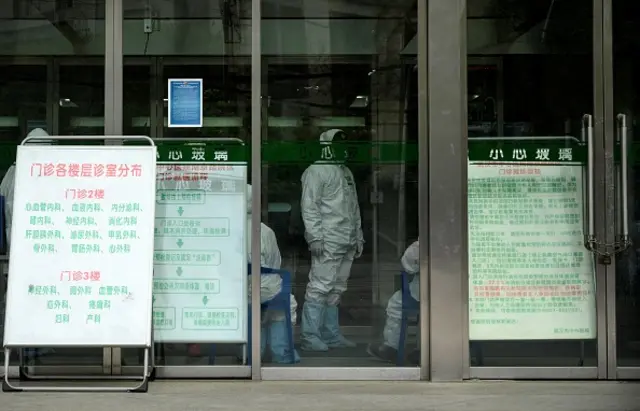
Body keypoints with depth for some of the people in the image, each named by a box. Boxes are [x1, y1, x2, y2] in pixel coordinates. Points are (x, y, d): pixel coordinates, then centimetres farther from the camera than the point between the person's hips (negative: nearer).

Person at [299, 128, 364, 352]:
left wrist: (358, 236, 20)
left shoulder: (347, 172, 22)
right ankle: (310, 337, -5)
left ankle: (331, 335, 17)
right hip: (328, 242, -8)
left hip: (347, 243, 9)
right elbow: (309, 206, -12)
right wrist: (315, 237, -19)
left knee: (336, 290, 11)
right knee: (320, 287, -9)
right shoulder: (316, 171, -5)